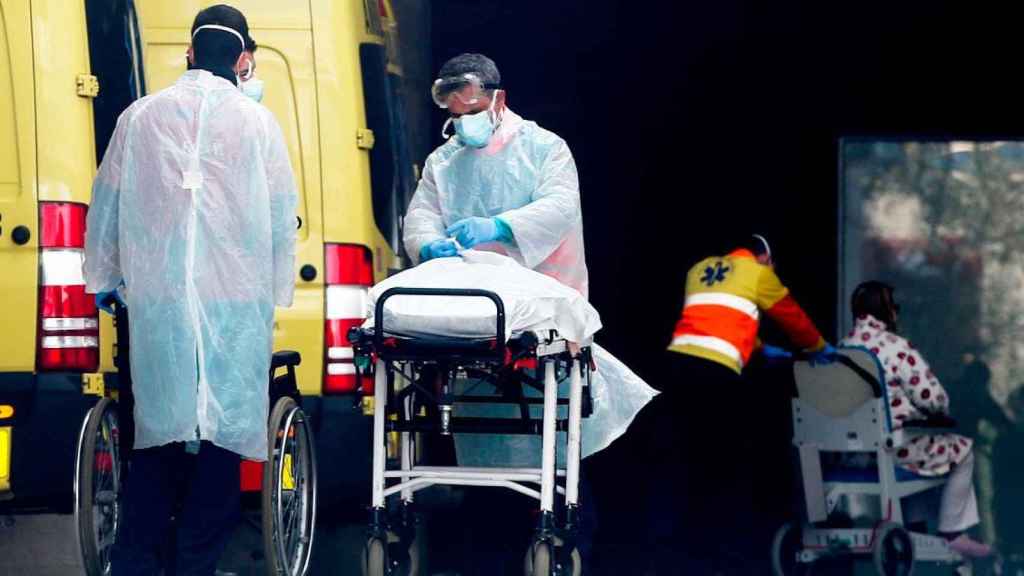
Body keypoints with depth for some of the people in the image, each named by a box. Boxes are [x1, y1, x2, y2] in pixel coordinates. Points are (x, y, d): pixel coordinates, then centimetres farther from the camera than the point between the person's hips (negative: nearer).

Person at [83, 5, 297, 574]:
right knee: (221, 436, 2)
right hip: (237, 303, -2)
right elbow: (283, 216, 4)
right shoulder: (257, 122, 1)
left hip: (157, 301, 2)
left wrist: (104, 278, 24)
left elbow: (106, 206, 11)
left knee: (158, 432, 7)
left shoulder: (140, 117, 6)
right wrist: (277, 292, 16)